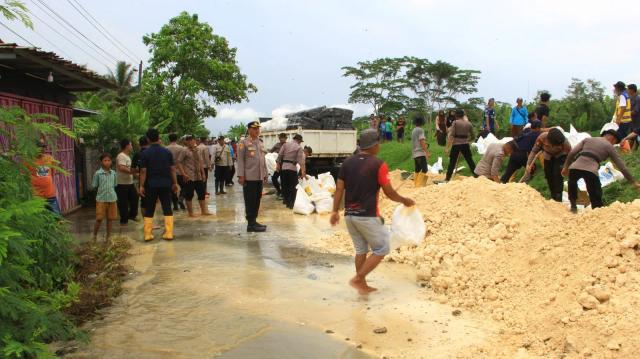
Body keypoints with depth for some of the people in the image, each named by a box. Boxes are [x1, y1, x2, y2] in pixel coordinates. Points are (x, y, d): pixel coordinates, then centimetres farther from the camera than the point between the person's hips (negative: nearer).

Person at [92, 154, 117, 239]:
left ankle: (108, 236, 22)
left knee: (110, 218, 10)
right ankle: (94, 236, 18)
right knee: (99, 219, 1)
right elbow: (94, 186, -1)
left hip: (112, 199, 3)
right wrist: (100, 192, -3)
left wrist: (112, 194, 4)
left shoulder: (113, 173, 4)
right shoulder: (98, 173, -6)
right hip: (101, 199, -3)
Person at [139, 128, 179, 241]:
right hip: (165, 184, 1)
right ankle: (169, 233, 3)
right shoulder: (167, 152, 0)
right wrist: (175, 183, 8)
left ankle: (147, 234, 10)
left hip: (151, 185, -1)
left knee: (149, 210, 9)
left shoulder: (145, 153, -5)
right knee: (167, 209, 6)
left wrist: (142, 186, -2)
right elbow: (172, 169, 1)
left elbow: (143, 171, -7)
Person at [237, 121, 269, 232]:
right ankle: (251, 224, 2)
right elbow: (240, 160, -7)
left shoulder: (260, 143, 17)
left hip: (260, 177, 7)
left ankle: (254, 221, 19)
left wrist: (265, 174, 18)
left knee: (257, 200, 10)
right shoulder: (243, 143, -4)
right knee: (250, 201, -3)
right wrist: (241, 176, -13)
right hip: (249, 177, -7)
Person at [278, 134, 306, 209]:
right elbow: (301, 160, -12)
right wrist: (303, 171, -16)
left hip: (283, 167, 5)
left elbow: (280, 155, 4)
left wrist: (278, 165, 11)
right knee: (293, 187, 2)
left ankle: (286, 201, 28)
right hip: (292, 168, -4)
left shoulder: (285, 144, 8)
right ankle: (291, 204, -1)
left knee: (285, 185, 16)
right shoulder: (299, 147, -3)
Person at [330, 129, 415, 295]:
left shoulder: (347, 162, 7)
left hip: (350, 214, 7)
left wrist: (335, 211, 8)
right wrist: (405, 201, 10)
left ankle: (363, 285, 23)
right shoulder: (378, 165, -10)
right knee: (381, 249, 8)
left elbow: (339, 189, 4)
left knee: (361, 250, 18)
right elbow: (389, 193, -6)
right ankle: (358, 279, 2)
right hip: (368, 216, -7)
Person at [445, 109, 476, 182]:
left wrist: (447, 147, -12)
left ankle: (447, 179, 4)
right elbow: (472, 136, 11)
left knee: (452, 163, 3)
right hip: (465, 145, 3)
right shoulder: (469, 124, 5)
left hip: (456, 144, -3)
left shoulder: (455, 122, -6)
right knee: (470, 161, 14)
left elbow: (451, 135, -12)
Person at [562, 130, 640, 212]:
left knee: (572, 183, 36)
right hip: (591, 171, -3)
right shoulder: (609, 147, 20)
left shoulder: (587, 139, 27)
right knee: (596, 198, 12)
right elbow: (622, 166, 18)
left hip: (574, 167, 3)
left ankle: (573, 205, 27)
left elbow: (572, 153, 15)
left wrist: (566, 167, 23)